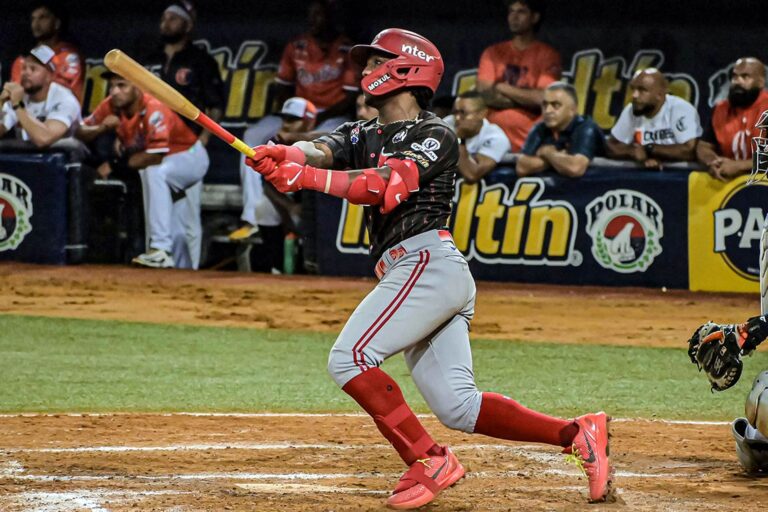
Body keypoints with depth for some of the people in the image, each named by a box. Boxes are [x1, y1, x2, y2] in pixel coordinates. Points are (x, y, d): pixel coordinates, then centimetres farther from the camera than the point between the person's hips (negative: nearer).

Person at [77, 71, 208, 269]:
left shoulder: (154, 110, -34)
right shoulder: (110, 106, -15)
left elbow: (155, 157, -41)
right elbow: (81, 132, -11)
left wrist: (116, 165, -37)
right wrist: (102, 128, -32)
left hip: (190, 156, -8)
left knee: (153, 172, -38)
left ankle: (160, 250, -40)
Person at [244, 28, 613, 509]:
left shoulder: (435, 135, -3)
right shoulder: (364, 135, 21)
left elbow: (386, 185, -20)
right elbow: (319, 150, 0)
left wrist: (307, 177, -30)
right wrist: (282, 156, -24)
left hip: (428, 263, -8)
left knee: (349, 358, -16)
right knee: (458, 406, 1)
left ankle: (428, 461, -15)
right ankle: (578, 434, 2)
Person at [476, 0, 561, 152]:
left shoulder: (548, 55, 4)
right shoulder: (492, 53, 14)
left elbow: (543, 98, -8)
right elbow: (484, 95, 2)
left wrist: (503, 88, -1)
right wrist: (527, 98, -4)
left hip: (530, 139, -3)